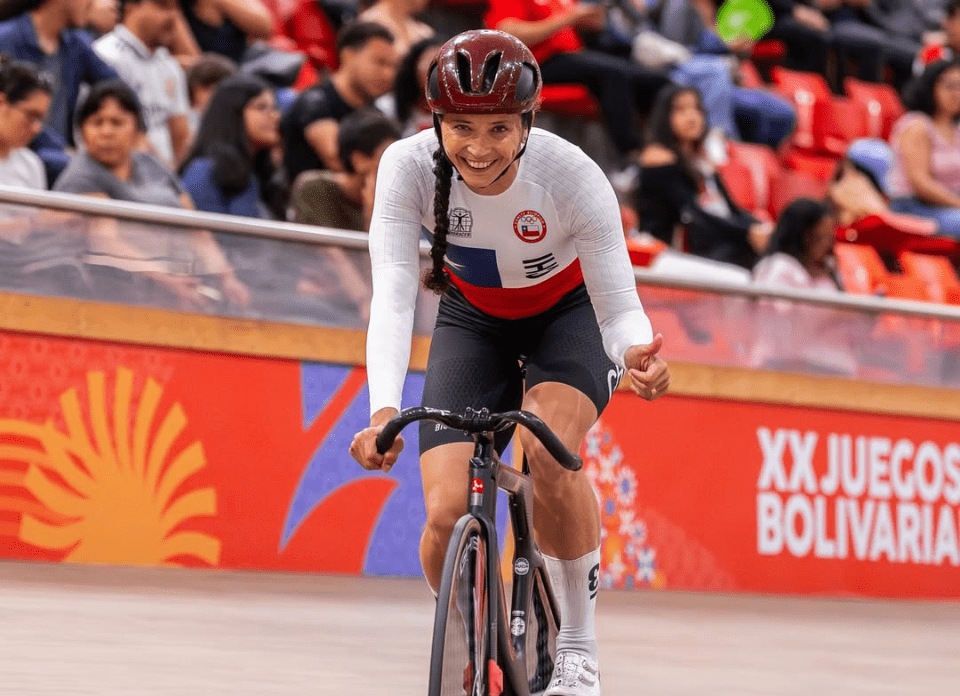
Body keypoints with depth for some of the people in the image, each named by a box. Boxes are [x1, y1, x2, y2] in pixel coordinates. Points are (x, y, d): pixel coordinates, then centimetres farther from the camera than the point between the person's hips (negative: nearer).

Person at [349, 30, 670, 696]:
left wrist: (635, 354, -54)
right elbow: (393, 297, -35)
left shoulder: (572, 175, -33)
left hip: (570, 312, -2)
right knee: (447, 515, -16)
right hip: (474, 320, 2)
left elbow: (620, 309, -30)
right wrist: (384, 411, -51)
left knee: (545, 452, -32)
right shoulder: (409, 166, -29)